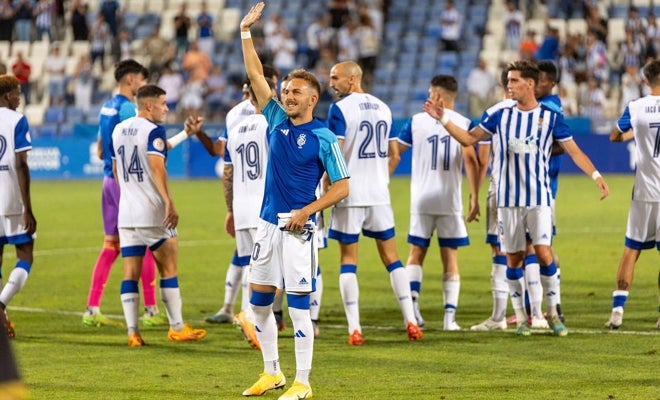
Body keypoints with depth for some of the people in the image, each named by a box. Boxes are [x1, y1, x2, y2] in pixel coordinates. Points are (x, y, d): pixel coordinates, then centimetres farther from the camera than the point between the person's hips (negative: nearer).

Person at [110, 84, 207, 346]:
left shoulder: (118, 130, 13)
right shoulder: (153, 131, -10)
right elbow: (157, 167, -22)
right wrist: (169, 202, -25)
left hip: (126, 213, 6)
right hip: (152, 212, -6)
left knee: (130, 273, 4)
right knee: (169, 268, 5)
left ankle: (132, 332, -3)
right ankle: (177, 328, 10)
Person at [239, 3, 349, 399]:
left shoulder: (323, 138, -8)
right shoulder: (277, 121, 7)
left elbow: (342, 187, -7)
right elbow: (256, 75, 8)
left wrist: (307, 211, -15)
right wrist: (246, 32, 2)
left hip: (298, 228, -7)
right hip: (268, 224, 7)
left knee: (298, 303, -6)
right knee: (260, 300, 10)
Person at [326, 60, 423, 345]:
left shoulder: (339, 109, -9)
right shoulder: (383, 108, 10)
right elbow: (394, 155, 13)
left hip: (349, 194, -5)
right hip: (379, 194, 5)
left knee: (348, 259, 2)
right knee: (390, 256, 11)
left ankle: (354, 328, -3)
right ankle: (411, 321, 5)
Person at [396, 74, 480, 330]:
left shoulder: (416, 121, 3)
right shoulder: (463, 123, -1)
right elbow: (471, 160, -11)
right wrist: (474, 198, -10)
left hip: (421, 201, 0)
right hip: (450, 202, 0)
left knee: (416, 254, 10)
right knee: (450, 259, 6)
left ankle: (412, 302, -10)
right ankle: (450, 316, -1)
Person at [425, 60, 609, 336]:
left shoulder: (550, 117, 0)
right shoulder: (501, 116, 6)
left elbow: (573, 150, 0)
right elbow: (468, 139, 10)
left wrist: (596, 176, -11)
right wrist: (442, 119, 1)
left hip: (539, 197, -2)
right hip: (508, 198, 3)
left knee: (543, 252, -13)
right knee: (513, 258, 2)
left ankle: (553, 312, 0)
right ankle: (521, 316, 11)